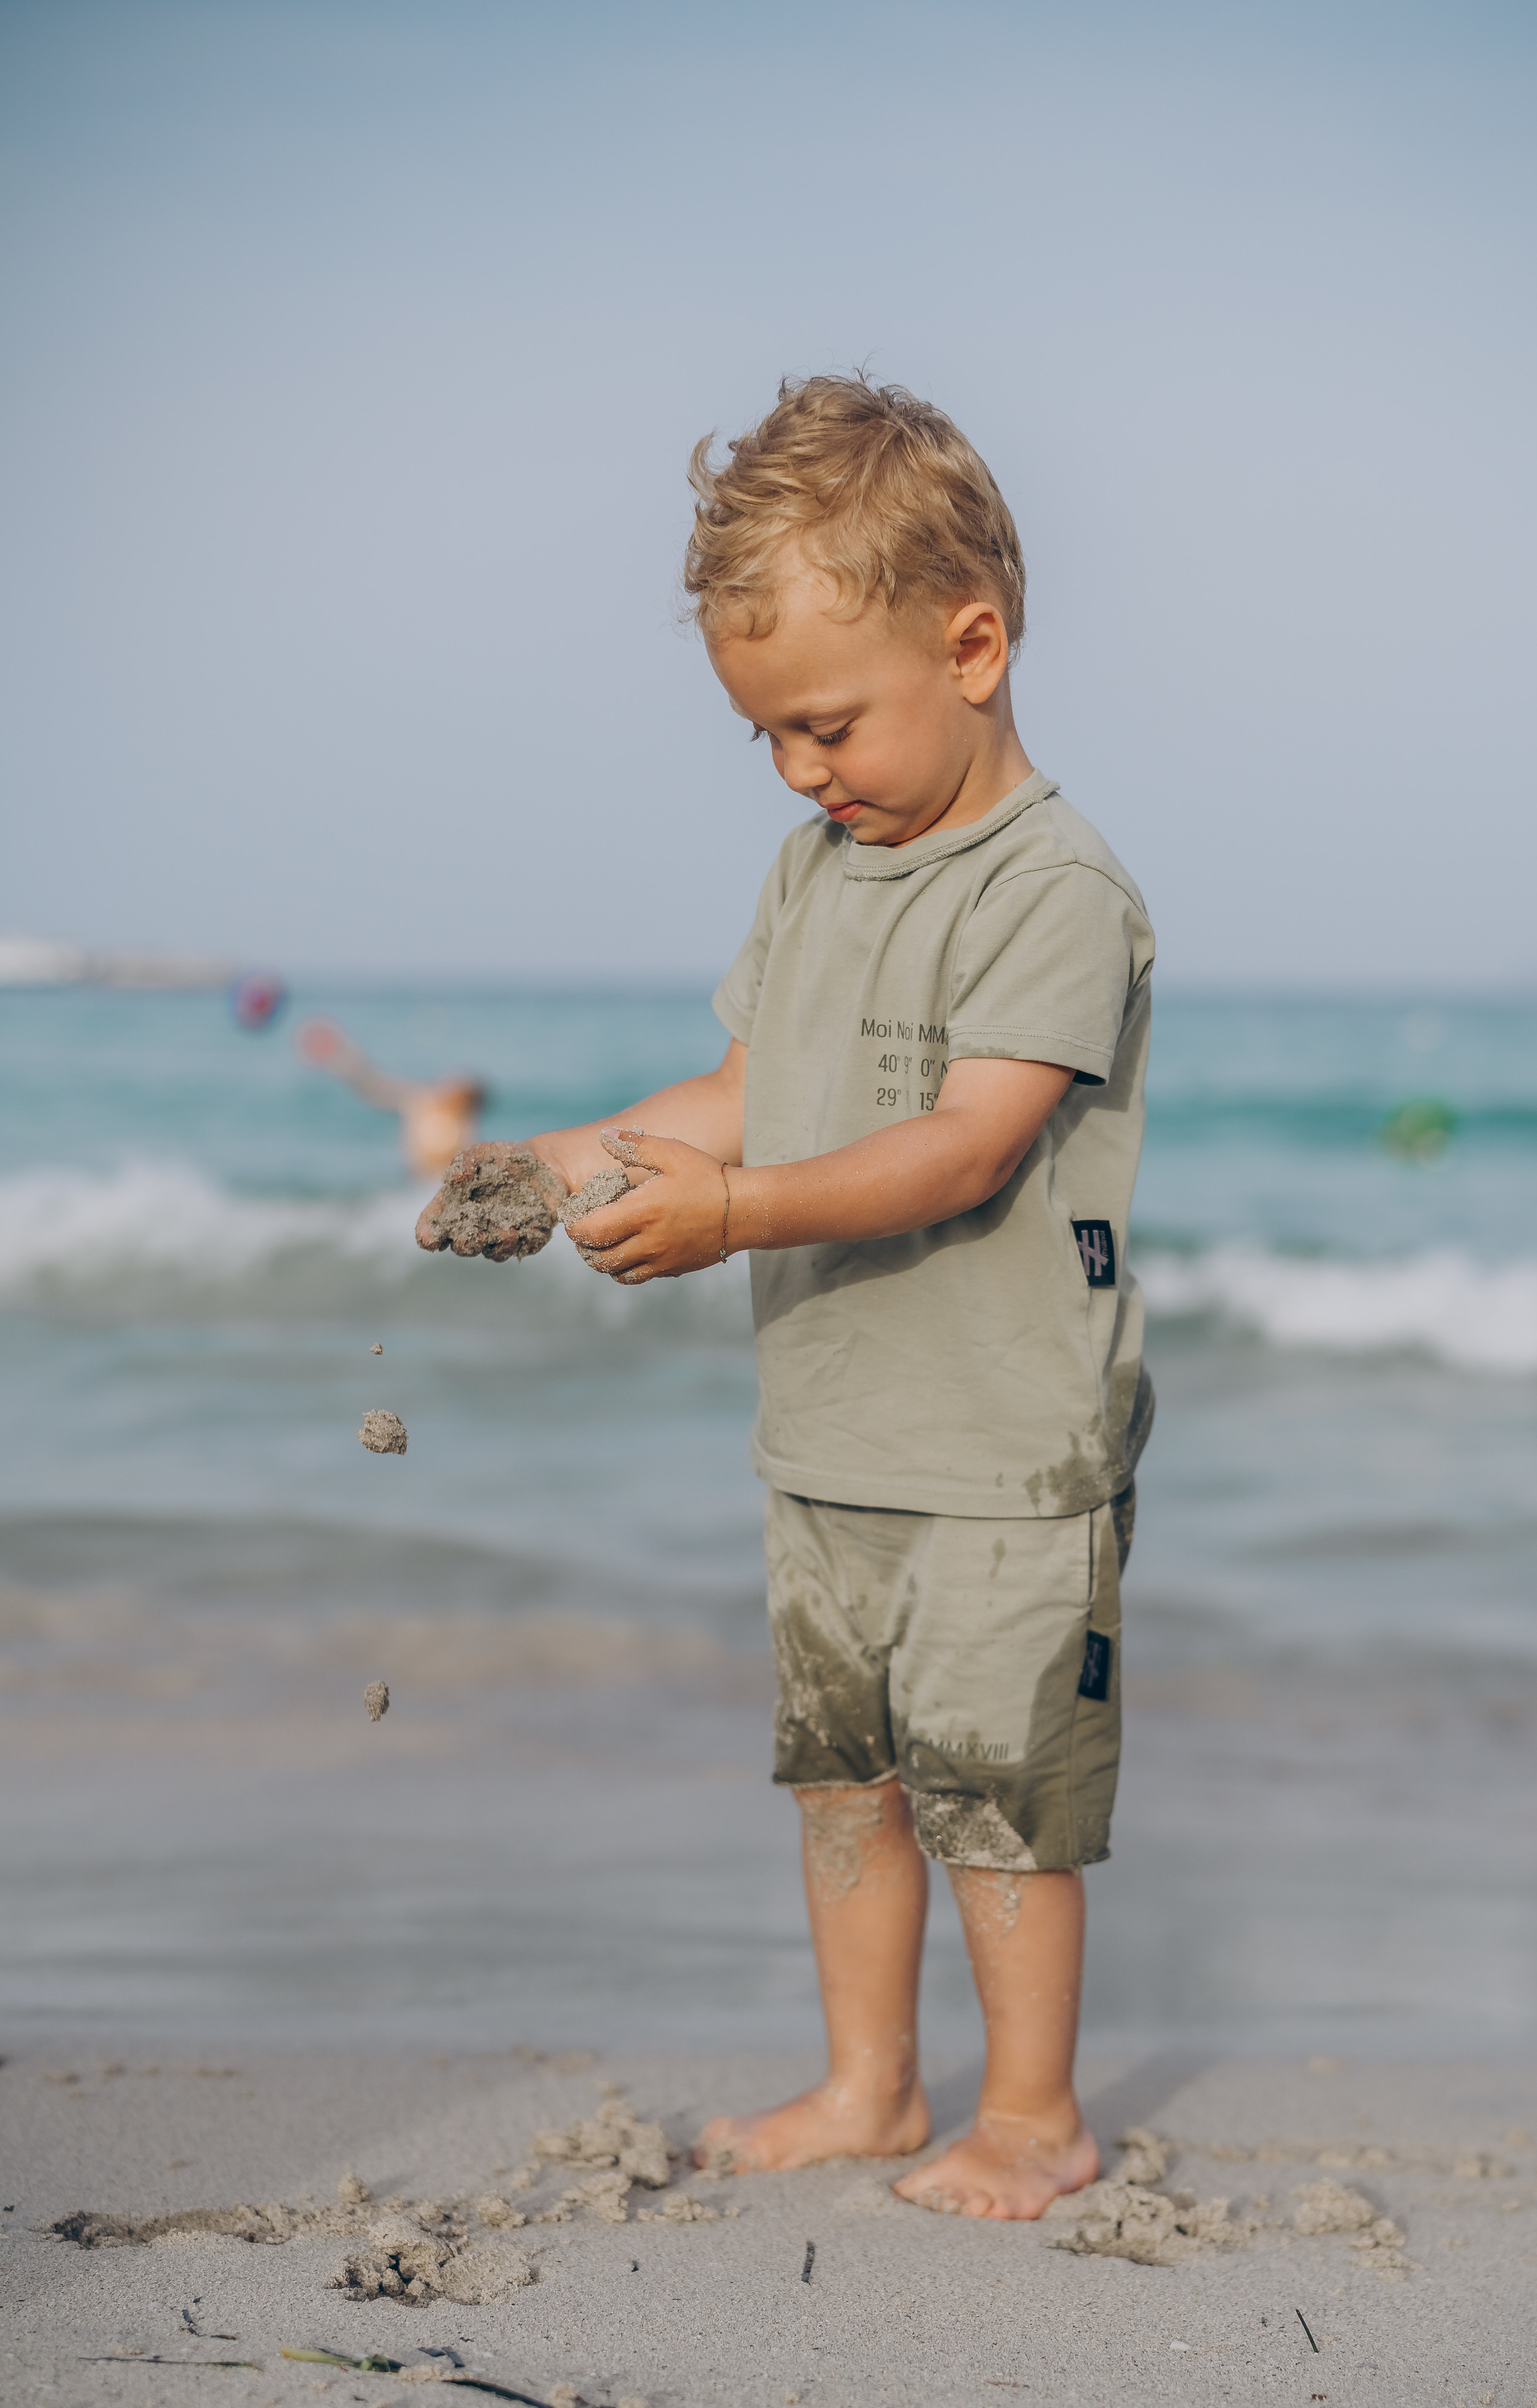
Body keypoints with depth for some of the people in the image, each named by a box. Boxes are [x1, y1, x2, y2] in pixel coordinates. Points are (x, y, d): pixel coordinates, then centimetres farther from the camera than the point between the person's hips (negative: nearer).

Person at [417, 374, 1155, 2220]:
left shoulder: (1055, 890, -16)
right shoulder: (814, 863, 11)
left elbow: (965, 1146, -25)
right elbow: (744, 1095, 14)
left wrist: (735, 1209, -34)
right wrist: (579, 1156, -2)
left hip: (1004, 1453, -8)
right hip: (828, 1434, 8)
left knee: (995, 1779, 0)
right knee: (838, 1767, 15)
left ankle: (1034, 2111, 16)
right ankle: (867, 2088, 28)